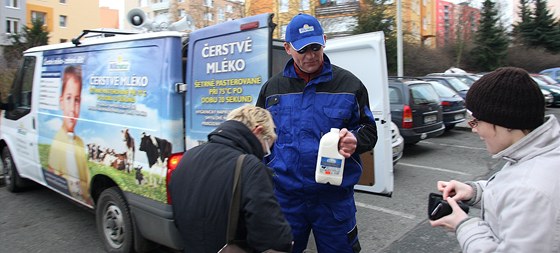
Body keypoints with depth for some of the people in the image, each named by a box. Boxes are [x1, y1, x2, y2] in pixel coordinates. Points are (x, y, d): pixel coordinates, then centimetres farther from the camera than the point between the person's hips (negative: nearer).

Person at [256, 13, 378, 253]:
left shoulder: (348, 84, -2)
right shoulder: (272, 87, 4)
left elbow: (369, 130, 4)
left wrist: (355, 140, -19)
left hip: (334, 197, -1)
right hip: (285, 196, 2)